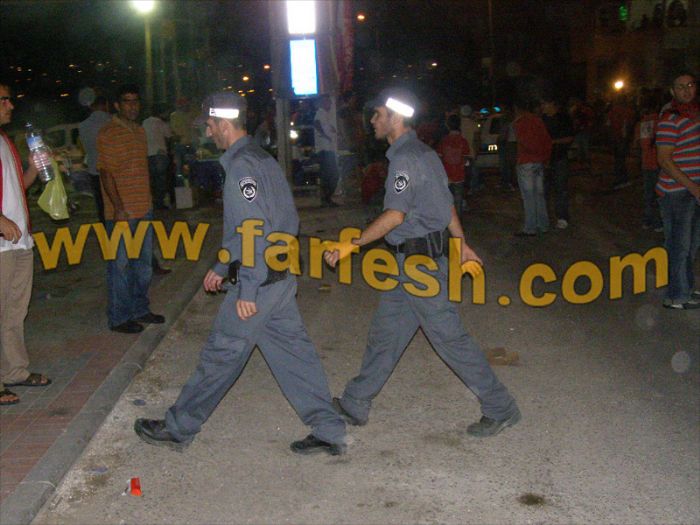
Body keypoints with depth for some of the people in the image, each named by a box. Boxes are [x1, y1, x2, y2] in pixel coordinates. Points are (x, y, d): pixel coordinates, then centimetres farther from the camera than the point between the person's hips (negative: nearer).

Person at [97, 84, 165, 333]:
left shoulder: (140, 131, 14)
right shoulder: (108, 133, -10)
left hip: (143, 209, 8)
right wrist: (119, 207, -21)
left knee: (143, 263, 15)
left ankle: (140, 310, 28)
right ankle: (119, 318, 8)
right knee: (120, 265, -1)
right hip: (121, 212, -8)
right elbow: (106, 172, -15)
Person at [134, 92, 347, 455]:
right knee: (292, 351, 11)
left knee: (220, 355, 4)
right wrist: (222, 268, 27)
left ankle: (178, 428, 20)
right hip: (282, 276, 9)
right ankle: (329, 432, 15)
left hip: (258, 281, -9)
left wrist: (247, 291, -21)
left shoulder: (241, 166, -16)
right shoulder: (263, 160, 15)